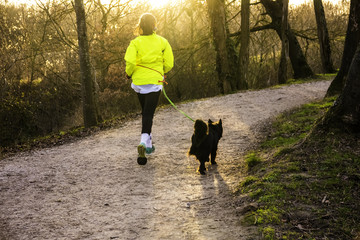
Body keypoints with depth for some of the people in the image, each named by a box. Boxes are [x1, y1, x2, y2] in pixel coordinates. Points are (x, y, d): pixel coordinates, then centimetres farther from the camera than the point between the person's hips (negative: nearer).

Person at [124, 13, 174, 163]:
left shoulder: (135, 43, -5)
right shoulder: (162, 42, 0)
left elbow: (130, 61, -18)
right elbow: (169, 64, -1)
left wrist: (129, 73, 2)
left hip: (139, 82, 1)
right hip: (155, 82, -1)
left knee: (145, 112, 18)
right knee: (149, 114, -4)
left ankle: (148, 145, 24)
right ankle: (144, 142, -25)